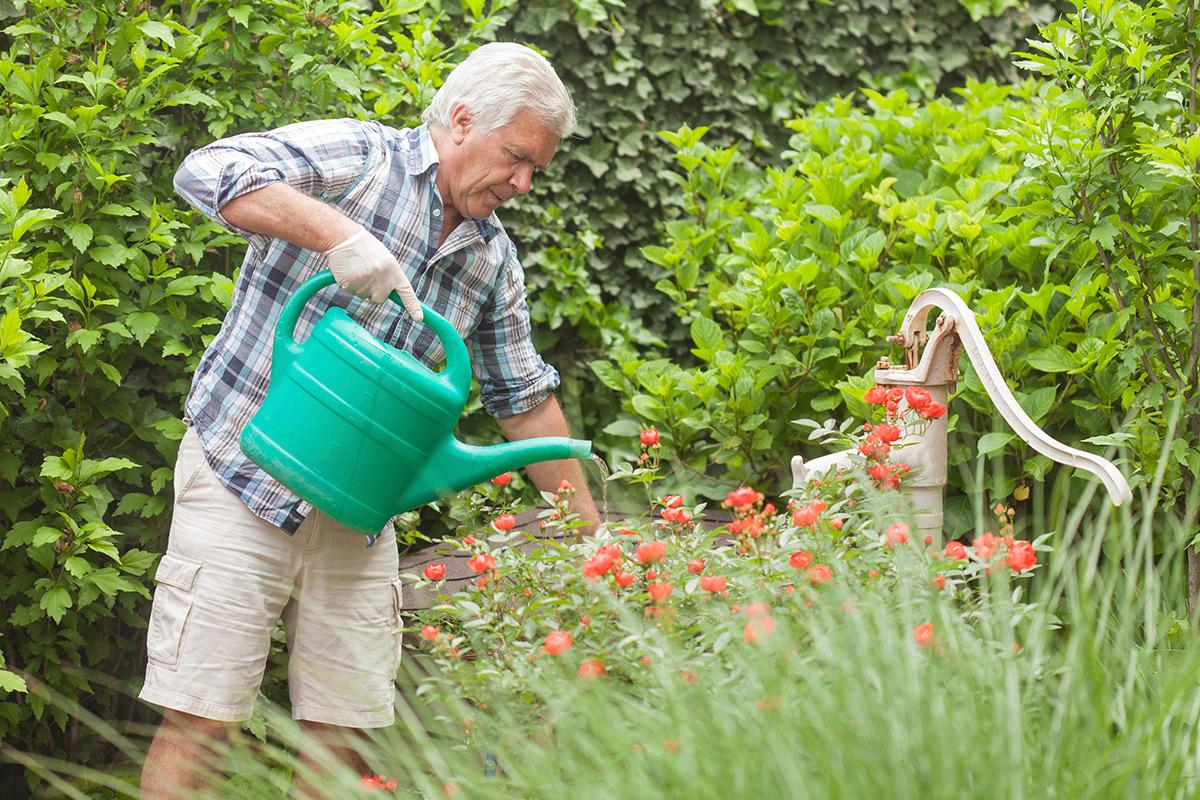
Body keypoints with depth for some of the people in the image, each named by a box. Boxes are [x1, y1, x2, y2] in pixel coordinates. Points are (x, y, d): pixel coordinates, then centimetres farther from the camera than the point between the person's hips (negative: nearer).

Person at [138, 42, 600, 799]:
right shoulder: (354, 157, -8)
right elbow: (208, 173, -24)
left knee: (342, 734, 3)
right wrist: (336, 232, -35)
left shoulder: (494, 259, 10)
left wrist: (589, 535, 19)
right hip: (244, 476, -6)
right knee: (201, 719, -8)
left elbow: (524, 396, 20)